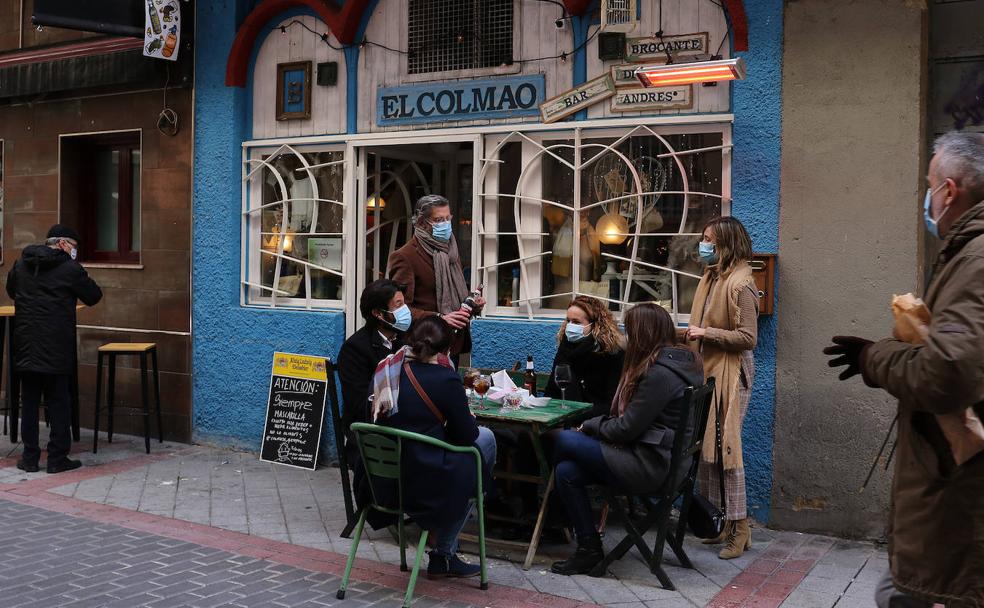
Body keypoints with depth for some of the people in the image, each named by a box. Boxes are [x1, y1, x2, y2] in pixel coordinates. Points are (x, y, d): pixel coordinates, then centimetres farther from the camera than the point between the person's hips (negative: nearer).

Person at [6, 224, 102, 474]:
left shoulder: (21, 264, 8)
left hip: (26, 345, 5)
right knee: (59, 402, 4)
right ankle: (58, 458, 6)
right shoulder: (69, 268, -10)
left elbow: (11, 290, 24)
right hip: (57, 348, -5)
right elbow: (94, 296, -2)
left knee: (29, 402, 11)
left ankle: (30, 457, 14)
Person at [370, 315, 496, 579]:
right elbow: (465, 435, -7)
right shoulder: (445, 379, -14)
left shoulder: (386, 369, 5)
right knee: (485, 437, 14)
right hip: (423, 485, -7)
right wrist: (471, 421, 16)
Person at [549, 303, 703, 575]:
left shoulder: (659, 373, -20)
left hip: (648, 466, -10)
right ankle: (588, 549, 4)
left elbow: (627, 429, -19)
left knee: (562, 441, -6)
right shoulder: (679, 362, 12)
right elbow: (627, 417, 16)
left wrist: (589, 426, -2)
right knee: (567, 469, -1)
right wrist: (593, 425, 6)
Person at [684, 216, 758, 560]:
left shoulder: (740, 283, -13)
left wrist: (708, 333, -17)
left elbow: (748, 337, -17)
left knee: (725, 447, -6)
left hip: (729, 374, -9)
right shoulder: (711, 277, 14)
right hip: (706, 370, 9)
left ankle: (739, 528, 4)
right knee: (703, 447, 9)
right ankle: (716, 520, 19)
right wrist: (693, 333, 9)